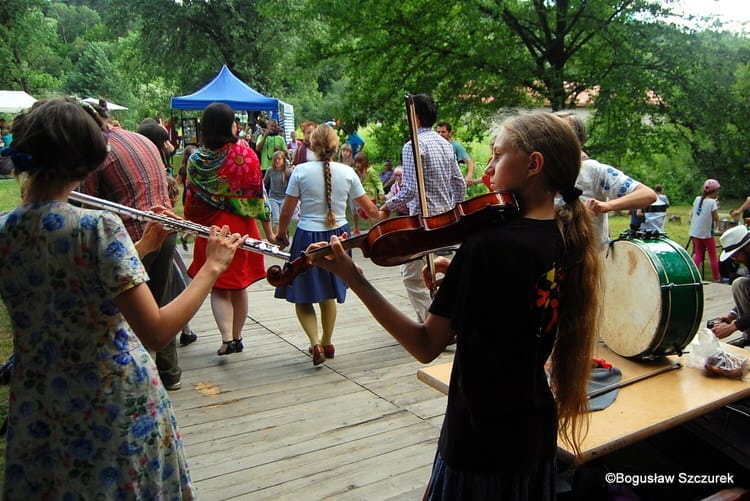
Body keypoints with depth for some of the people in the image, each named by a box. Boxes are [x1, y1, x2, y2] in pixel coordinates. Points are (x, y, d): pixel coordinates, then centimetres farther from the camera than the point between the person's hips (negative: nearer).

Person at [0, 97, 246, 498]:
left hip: (34, 412, 5)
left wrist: (139, 248, 8)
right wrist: (213, 266, -17)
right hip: (116, 404, -4)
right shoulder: (99, 228, -24)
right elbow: (156, 333, -27)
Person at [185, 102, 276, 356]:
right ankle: (237, 338, 25)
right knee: (239, 287, 15)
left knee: (218, 288, 9)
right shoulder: (246, 155, -8)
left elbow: (190, 200, -1)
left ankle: (227, 338, -7)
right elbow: (257, 196, -7)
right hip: (240, 228, 0)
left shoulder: (197, 159, -6)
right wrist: (269, 232, -2)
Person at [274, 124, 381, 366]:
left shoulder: (301, 171, -9)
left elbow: (287, 211, -5)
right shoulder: (347, 172, -3)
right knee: (328, 293, 20)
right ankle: (327, 343, 33)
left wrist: (281, 233, 13)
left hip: (308, 238, -3)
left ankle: (315, 344, -8)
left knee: (302, 296, 9)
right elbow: (369, 209, 3)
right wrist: (379, 218, 24)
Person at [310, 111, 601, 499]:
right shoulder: (568, 242, -1)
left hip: (480, 440, -7)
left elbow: (426, 347, -20)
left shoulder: (487, 243, -24)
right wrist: (459, 278, 0)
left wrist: (353, 279, -18)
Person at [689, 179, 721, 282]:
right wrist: (716, 206, 0)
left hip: (695, 232, 5)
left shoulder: (697, 199, 2)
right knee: (713, 255, 9)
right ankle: (717, 277, 16)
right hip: (707, 233, -5)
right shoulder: (712, 202, -14)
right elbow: (716, 219, -11)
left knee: (698, 254, 13)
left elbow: (691, 214, 7)